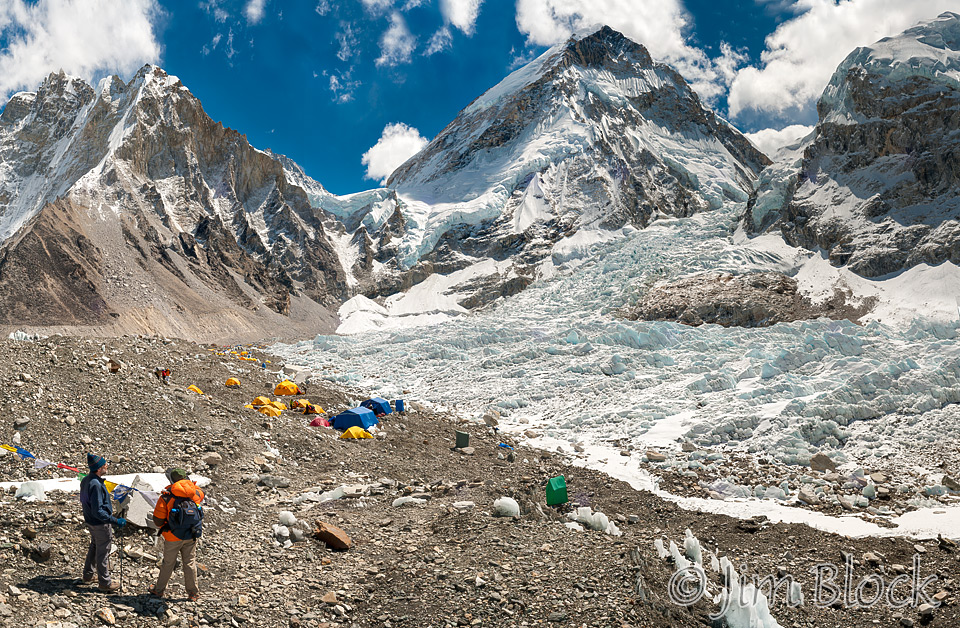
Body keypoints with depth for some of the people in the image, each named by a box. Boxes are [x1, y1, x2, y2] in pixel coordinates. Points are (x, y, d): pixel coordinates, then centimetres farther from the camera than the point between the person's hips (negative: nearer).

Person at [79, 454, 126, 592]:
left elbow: (83, 501, 15)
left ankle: (88, 575, 40)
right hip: (100, 524, -9)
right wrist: (115, 521, -28)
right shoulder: (96, 485, -30)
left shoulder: (85, 480, 0)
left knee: (94, 547, 26)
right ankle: (105, 583, 16)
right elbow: (97, 511, -31)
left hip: (90, 522, 9)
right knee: (103, 552, 4)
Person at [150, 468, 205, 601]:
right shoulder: (195, 493, -5)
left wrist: (162, 526, 10)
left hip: (173, 537, -3)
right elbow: (201, 494, 22)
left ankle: (159, 590, 31)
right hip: (191, 537, 3)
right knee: (190, 563, 12)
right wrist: (188, 484, 22)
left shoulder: (166, 496, -15)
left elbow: (158, 520, -12)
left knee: (168, 563, 14)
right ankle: (193, 593, 17)